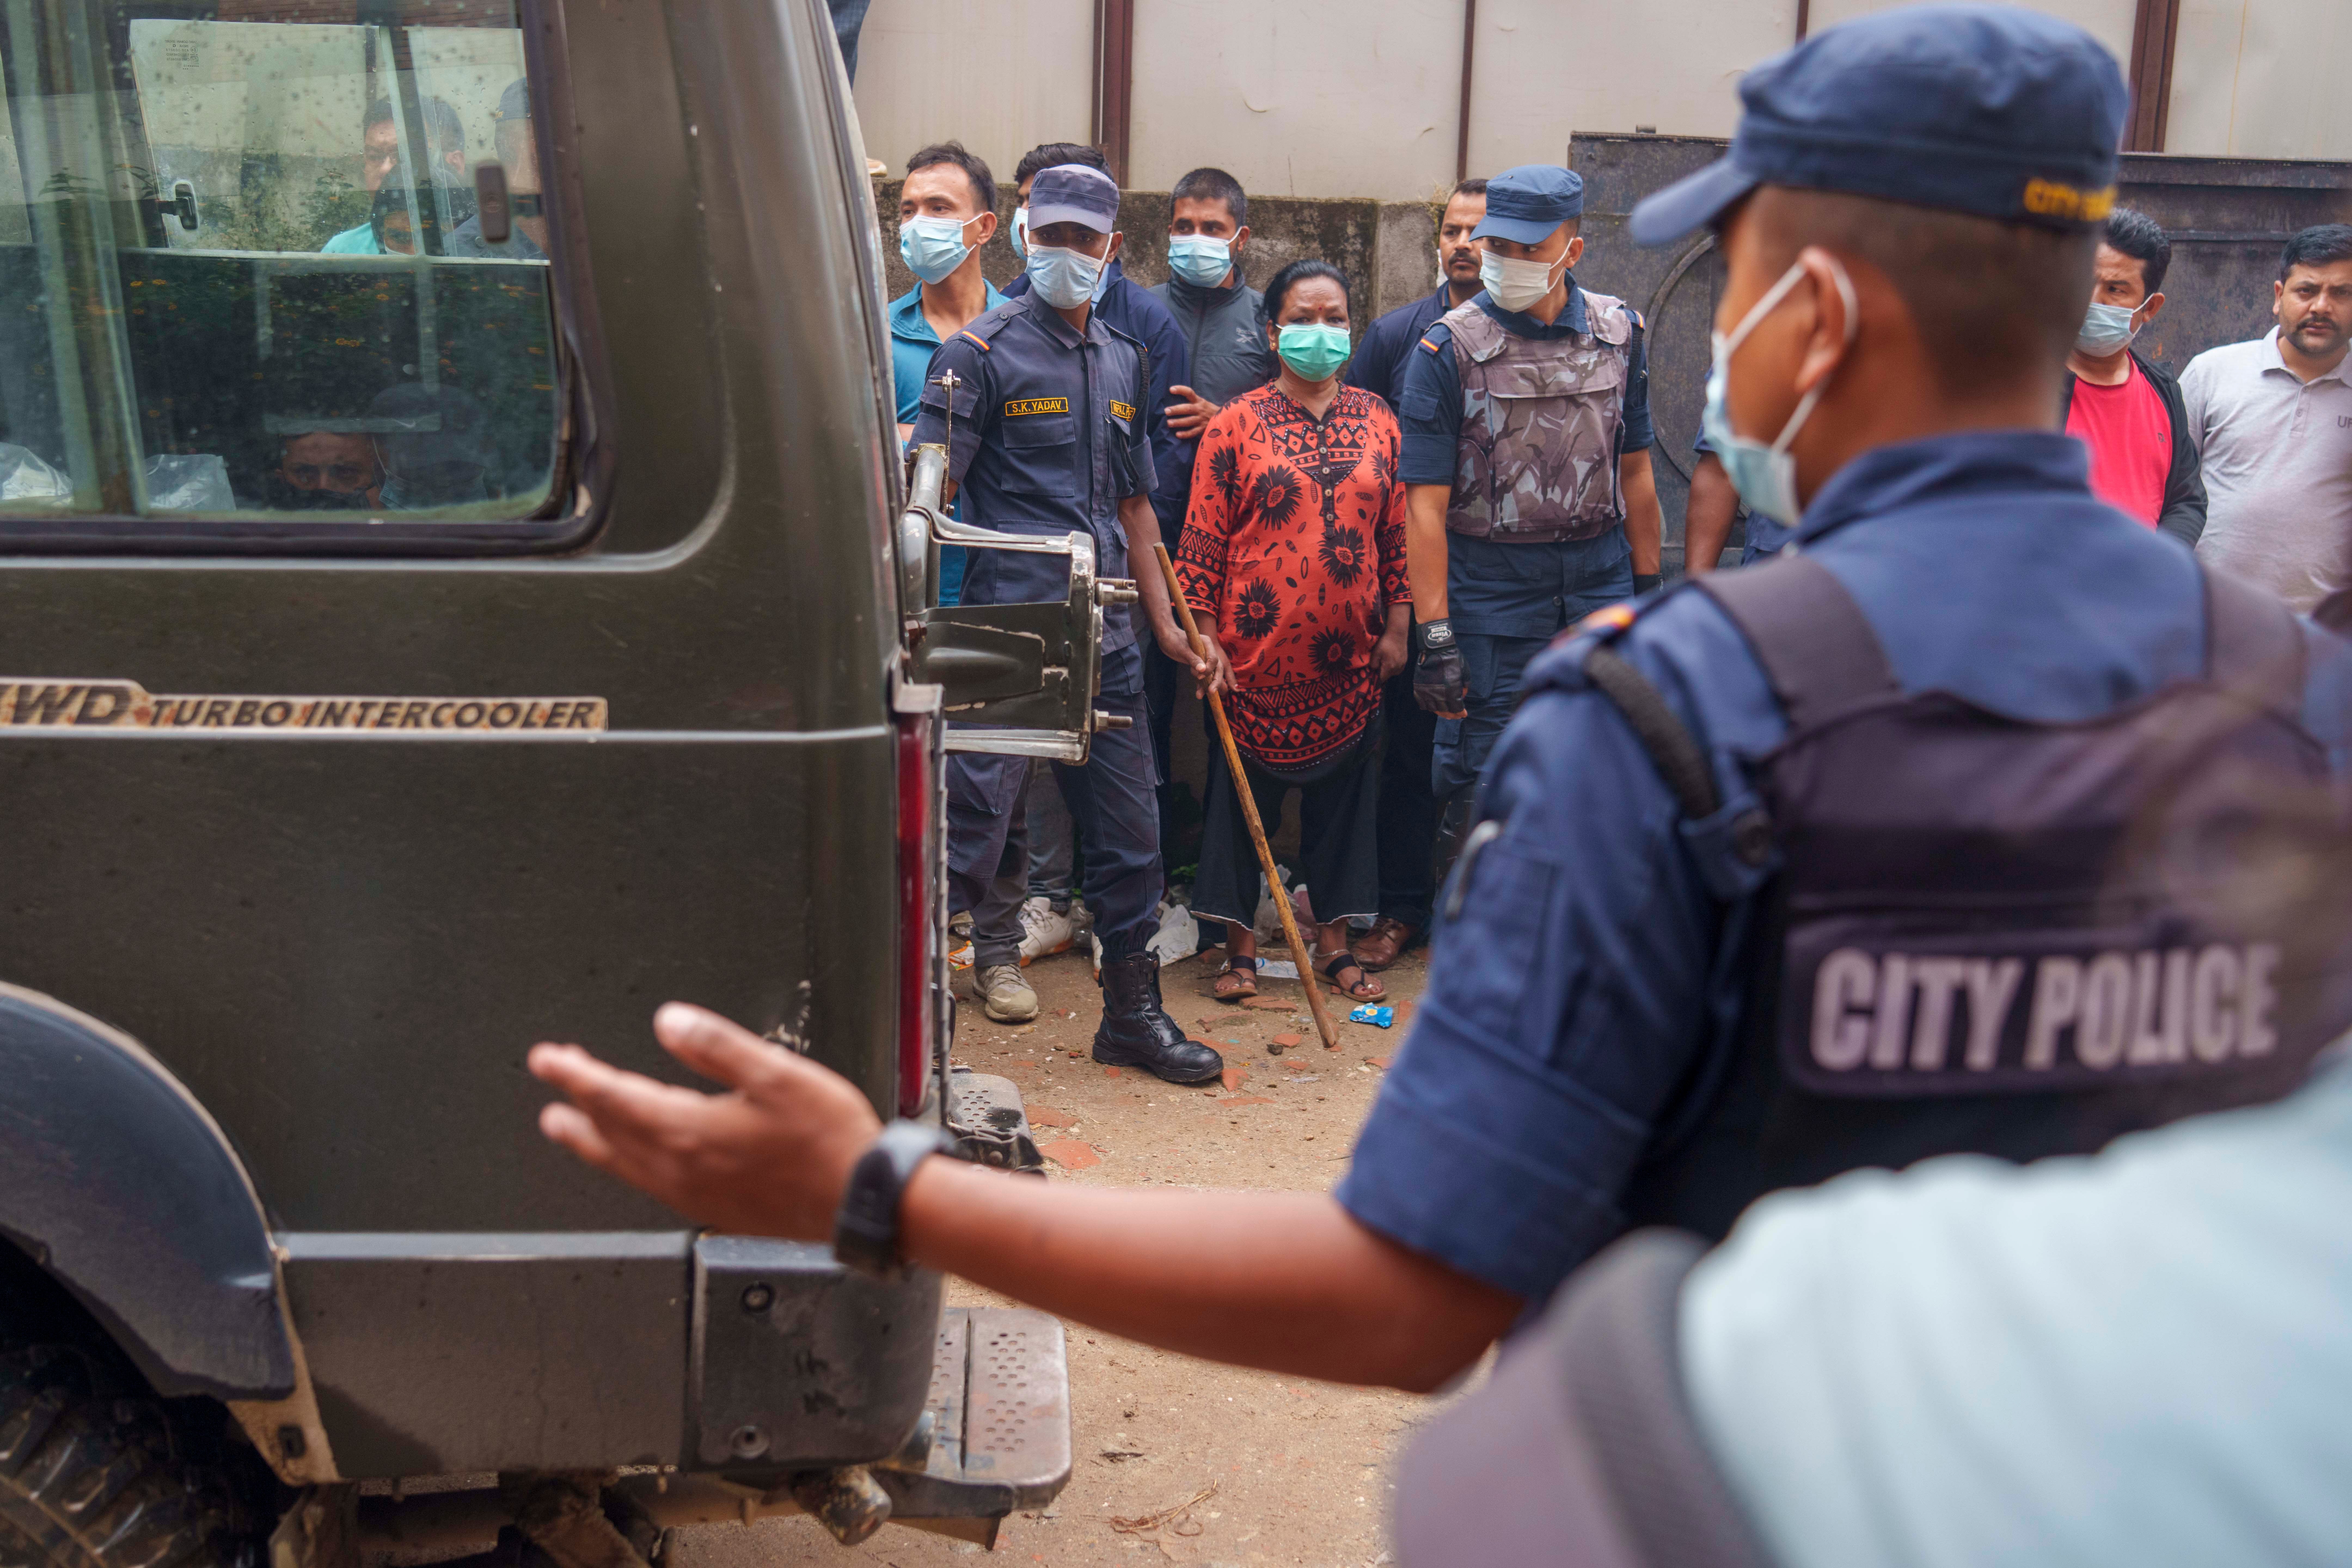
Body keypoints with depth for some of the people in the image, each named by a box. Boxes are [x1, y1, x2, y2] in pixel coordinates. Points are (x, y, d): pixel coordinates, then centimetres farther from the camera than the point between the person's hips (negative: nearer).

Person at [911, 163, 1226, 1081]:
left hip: (1106, 636, 6)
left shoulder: (1124, 361, 16)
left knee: (1129, 833, 12)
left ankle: (1133, 1014, 26)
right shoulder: (983, 352, -3)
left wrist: (1166, 624, 18)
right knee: (971, 825, -6)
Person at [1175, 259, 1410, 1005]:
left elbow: (1397, 530, 11)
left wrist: (1397, 627, 6)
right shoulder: (1236, 424, -2)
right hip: (1256, 650, -3)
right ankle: (1241, 946, 17)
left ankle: (1334, 942, 22)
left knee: (1344, 795, 9)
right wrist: (1203, 635, -7)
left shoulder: (1376, 420, 8)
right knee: (1243, 795, 5)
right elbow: (1203, 537, -2)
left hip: (1349, 656, 3)